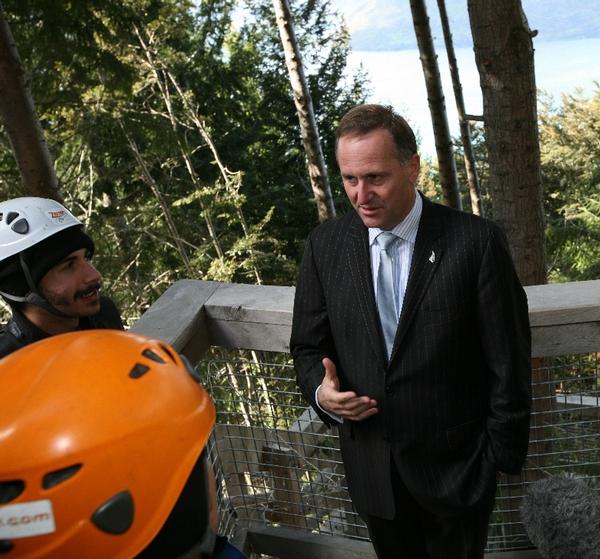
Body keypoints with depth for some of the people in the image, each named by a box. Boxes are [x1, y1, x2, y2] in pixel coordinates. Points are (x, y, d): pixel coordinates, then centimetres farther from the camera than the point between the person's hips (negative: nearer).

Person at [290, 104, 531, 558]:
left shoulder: (476, 241, -17)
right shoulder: (325, 245, -6)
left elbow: (508, 362, -11)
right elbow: (308, 345, 2)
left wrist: (504, 455, -6)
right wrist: (322, 392, -17)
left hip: (455, 465, -2)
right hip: (371, 466, 3)